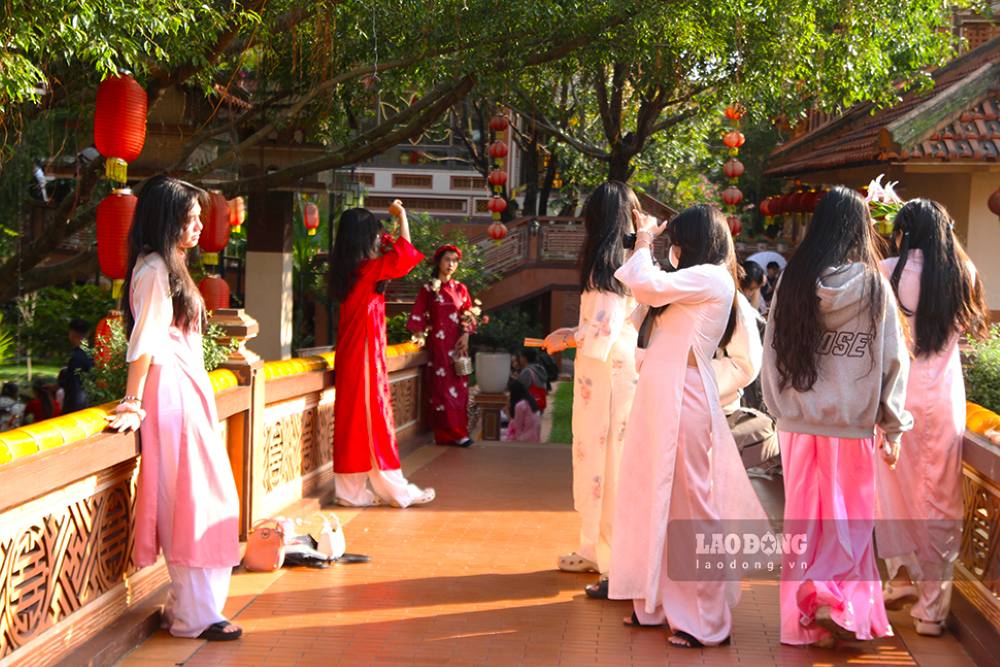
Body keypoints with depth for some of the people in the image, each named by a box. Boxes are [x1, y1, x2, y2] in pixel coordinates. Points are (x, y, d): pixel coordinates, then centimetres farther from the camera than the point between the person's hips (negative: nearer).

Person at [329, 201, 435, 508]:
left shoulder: (347, 270, 9)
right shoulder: (368, 269, -16)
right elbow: (404, 253, -15)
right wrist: (402, 216, -4)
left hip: (351, 354, 9)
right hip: (366, 353, -9)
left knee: (353, 417, 10)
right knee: (374, 417, -2)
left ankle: (352, 490, 14)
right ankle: (395, 490, 6)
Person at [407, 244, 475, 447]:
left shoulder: (460, 288, 10)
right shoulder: (428, 289, 3)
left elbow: (468, 315, 10)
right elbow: (418, 316, 1)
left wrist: (466, 334, -4)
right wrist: (419, 336, -7)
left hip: (457, 343, 3)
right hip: (437, 343, -3)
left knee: (458, 386, 1)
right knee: (442, 386, -5)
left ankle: (458, 431, 5)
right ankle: (450, 433, -5)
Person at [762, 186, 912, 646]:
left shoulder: (793, 283, -3)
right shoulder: (875, 286, -8)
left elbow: (773, 355, 1)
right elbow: (894, 361, -4)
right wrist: (893, 426, 4)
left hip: (799, 422, 2)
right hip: (852, 423, -2)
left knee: (805, 517, 12)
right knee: (849, 520, 12)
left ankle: (805, 616, 18)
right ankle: (837, 600, 1)